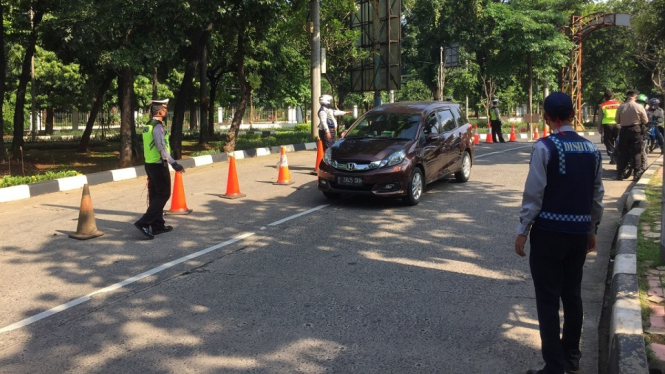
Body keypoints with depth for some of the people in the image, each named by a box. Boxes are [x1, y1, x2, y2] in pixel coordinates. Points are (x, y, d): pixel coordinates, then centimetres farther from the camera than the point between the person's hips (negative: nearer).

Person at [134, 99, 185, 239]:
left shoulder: (147, 126, 11)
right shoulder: (158, 127, -17)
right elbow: (162, 148, -25)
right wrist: (174, 163, -27)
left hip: (150, 164, 9)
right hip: (159, 165, -9)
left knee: (155, 195, 12)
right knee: (163, 195, -3)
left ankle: (158, 226, 19)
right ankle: (144, 222, -10)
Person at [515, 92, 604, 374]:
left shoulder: (545, 147, -12)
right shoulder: (591, 149, 6)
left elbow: (534, 194, -14)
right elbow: (597, 195, 11)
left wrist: (522, 231, -7)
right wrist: (592, 229, 22)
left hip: (549, 232, -6)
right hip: (579, 232, 6)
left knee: (548, 298, 1)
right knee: (572, 295, 17)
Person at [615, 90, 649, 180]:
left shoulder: (620, 107, -4)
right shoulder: (639, 107, -8)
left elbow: (617, 121, 2)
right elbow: (645, 121, -2)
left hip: (624, 130, 2)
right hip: (636, 130, -2)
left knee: (622, 152, 7)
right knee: (636, 152, 3)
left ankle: (619, 174, 7)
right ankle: (637, 174, 1)